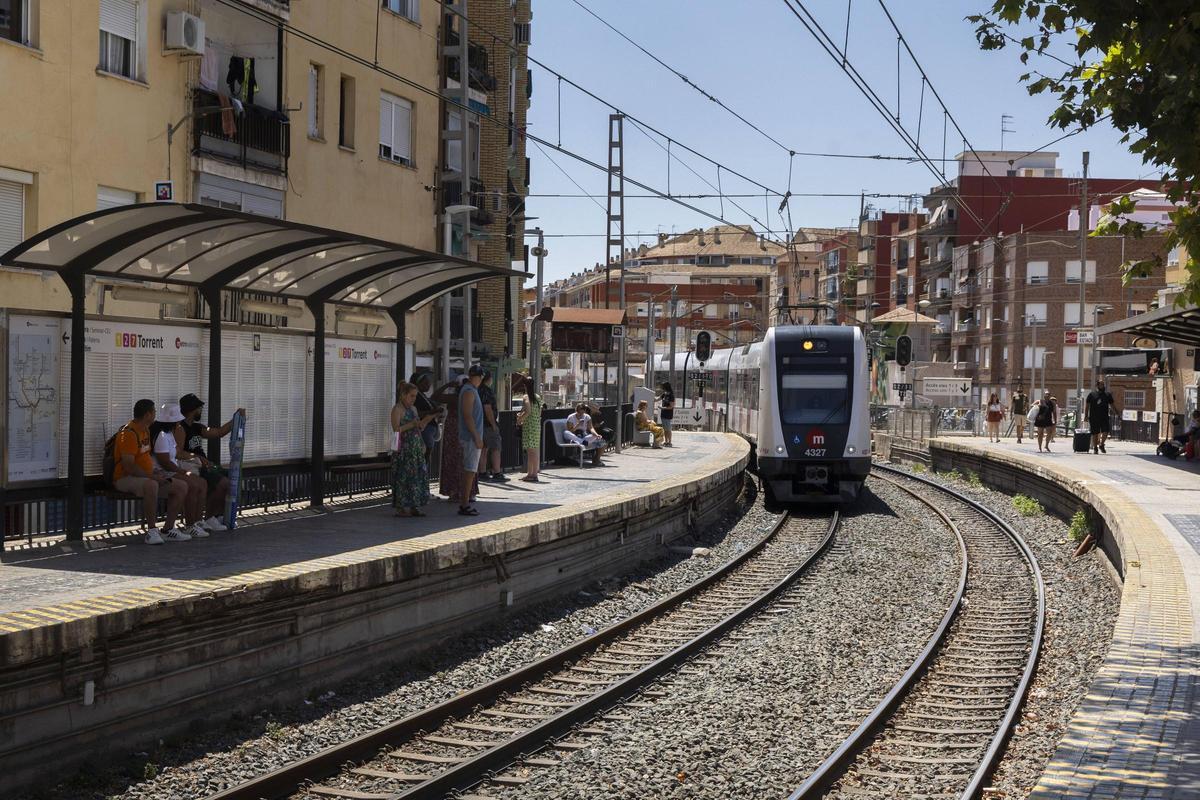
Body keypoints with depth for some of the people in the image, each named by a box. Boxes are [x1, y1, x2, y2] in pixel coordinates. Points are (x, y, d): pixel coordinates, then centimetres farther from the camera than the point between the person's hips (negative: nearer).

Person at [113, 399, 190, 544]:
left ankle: (167, 529, 1)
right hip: (125, 479, -10)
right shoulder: (129, 434, -18)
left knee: (182, 487, -1)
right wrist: (152, 476, -21)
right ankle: (152, 530, -31)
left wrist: (157, 473, 6)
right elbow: (129, 467, -24)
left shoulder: (145, 431, 14)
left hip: (145, 477, 10)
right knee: (151, 485, -41)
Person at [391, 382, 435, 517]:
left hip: (416, 448, 8)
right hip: (403, 449, -8)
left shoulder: (413, 409, 16)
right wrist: (411, 425, -23)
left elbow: (420, 428, 18)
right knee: (403, 477, -7)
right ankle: (401, 507, -3)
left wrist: (428, 418, 4)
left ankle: (414, 507, 10)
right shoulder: (397, 409, -8)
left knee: (417, 476, 6)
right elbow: (396, 429, -15)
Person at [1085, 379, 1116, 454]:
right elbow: (1087, 405, 6)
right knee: (1095, 433, 3)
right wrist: (1086, 415, 1)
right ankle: (1095, 448, 16)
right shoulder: (1092, 394, 3)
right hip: (1094, 417, -1)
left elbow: (1111, 404, 15)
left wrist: (1111, 409, -6)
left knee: (1105, 432, -9)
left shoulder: (1108, 394, 9)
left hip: (1104, 417, 1)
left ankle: (1101, 445, 13)